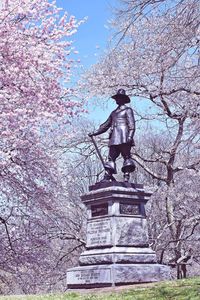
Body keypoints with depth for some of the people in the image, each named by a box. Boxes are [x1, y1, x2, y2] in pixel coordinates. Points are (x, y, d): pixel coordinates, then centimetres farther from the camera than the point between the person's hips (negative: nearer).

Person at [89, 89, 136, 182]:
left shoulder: (127, 110, 7)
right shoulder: (113, 112, 27)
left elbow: (131, 124, -4)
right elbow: (106, 125, 29)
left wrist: (130, 136, -19)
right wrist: (94, 133, 24)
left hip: (123, 137, -7)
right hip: (114, 138, 7)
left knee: (126, 155, -10)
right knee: (111, 157, -1)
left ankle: (126, 177, -15)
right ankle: (107, 177, -6)